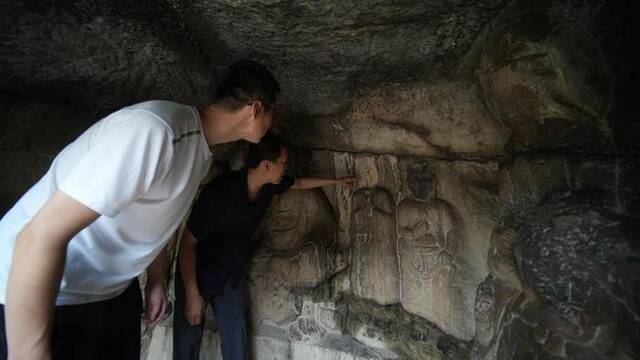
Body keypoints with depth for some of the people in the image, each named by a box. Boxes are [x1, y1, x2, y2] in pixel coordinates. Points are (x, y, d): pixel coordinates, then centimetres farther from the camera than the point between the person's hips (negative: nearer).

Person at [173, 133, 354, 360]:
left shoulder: (269, 185, -11)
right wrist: (192, 295, -19)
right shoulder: (220, 190, -30)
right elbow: (187, 242, -22)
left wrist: (336, 181, 24)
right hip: (196, 274, -5)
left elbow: (300, 183, 12)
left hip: (231, 276, 5)